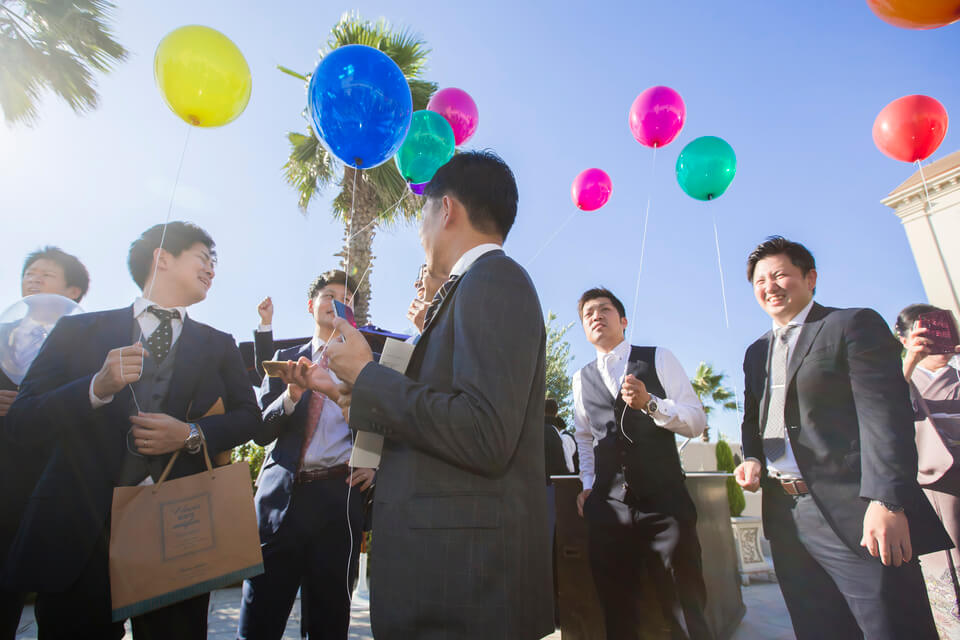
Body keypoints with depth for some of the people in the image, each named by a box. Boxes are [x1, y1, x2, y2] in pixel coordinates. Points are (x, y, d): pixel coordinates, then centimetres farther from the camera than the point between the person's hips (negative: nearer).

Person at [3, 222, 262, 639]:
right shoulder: (78, 330, 6)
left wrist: (193, 434, -11)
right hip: (78, 530, -1)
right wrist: (97, 387, -17)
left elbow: (248, 417, 7)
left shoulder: (219, 346, 9)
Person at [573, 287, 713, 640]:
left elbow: (697, 421, -2)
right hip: (608, 505, 3)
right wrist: (588, 484, 12)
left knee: (686, 609, 4)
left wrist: (650, 403, -19)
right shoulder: (582, 378, 12)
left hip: (664, 499, -3)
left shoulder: (658, 358, 2)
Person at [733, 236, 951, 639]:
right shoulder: (756, 352, 18)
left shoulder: (854, 325, -2)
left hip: (852, 512, -6)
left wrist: (886, 501, -21)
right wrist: (751, 458, 1)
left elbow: (885, 414, -13)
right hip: (784, 514, 6)